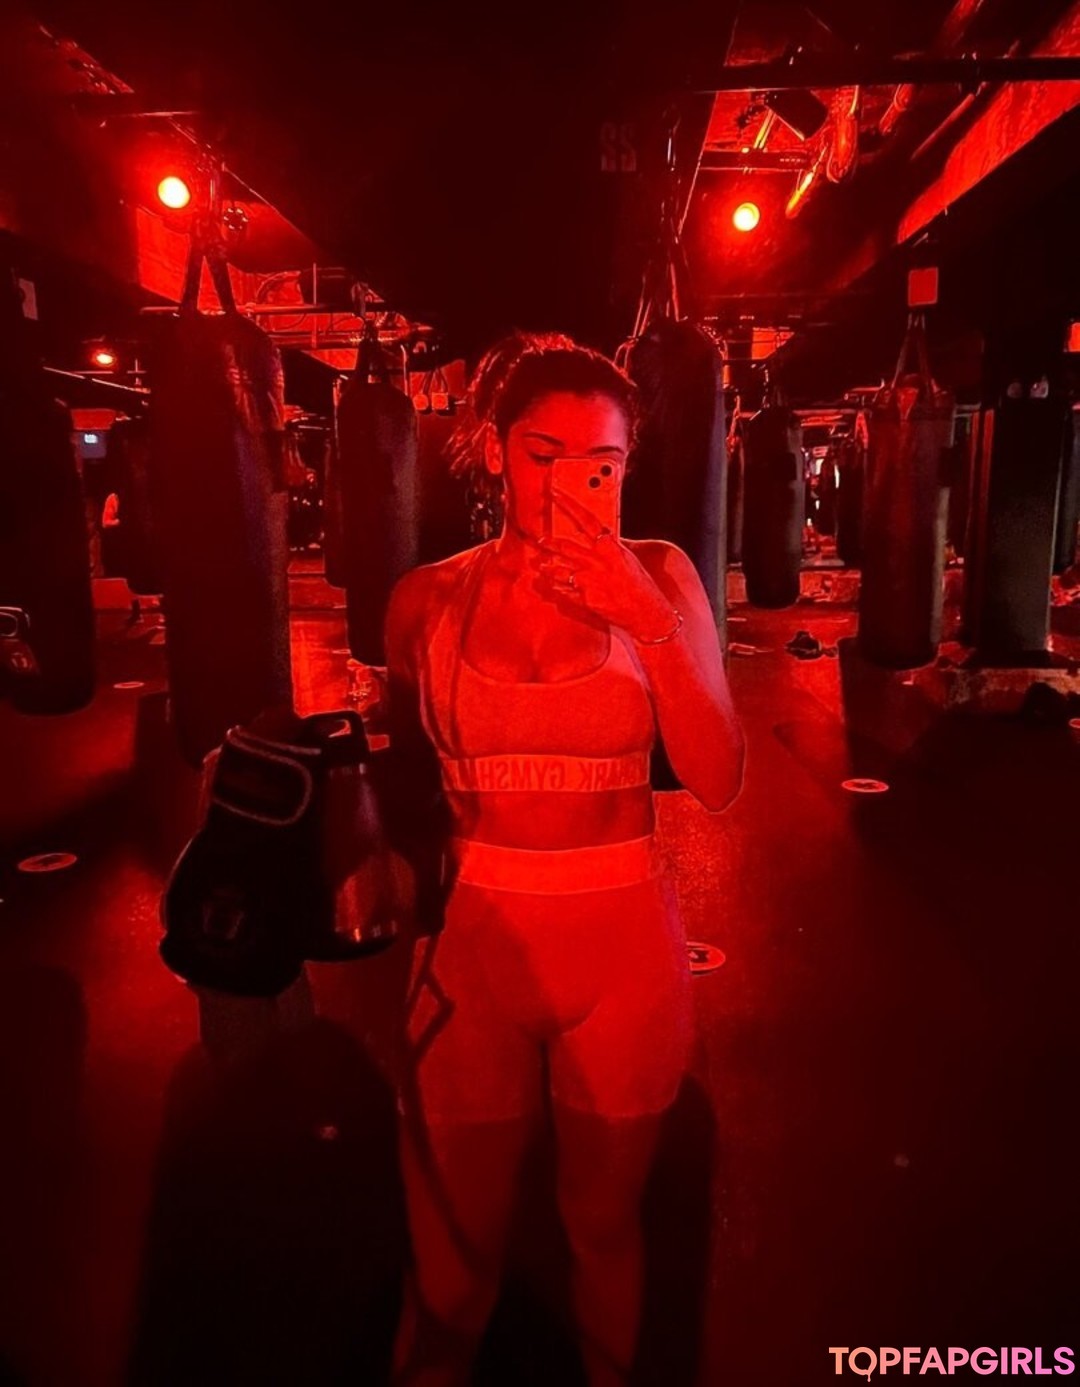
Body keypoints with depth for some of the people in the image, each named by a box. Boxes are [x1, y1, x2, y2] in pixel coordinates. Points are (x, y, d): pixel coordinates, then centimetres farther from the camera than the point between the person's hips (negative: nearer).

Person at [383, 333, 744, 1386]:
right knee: (454, 1246, 17)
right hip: (470, 948, 1)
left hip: (622, 951, 0)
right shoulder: (427, 600, -2)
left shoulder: (658, 577, -5)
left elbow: (719, 781, -12)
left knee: (604, 1221, 22)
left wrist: (648, 621, -21)